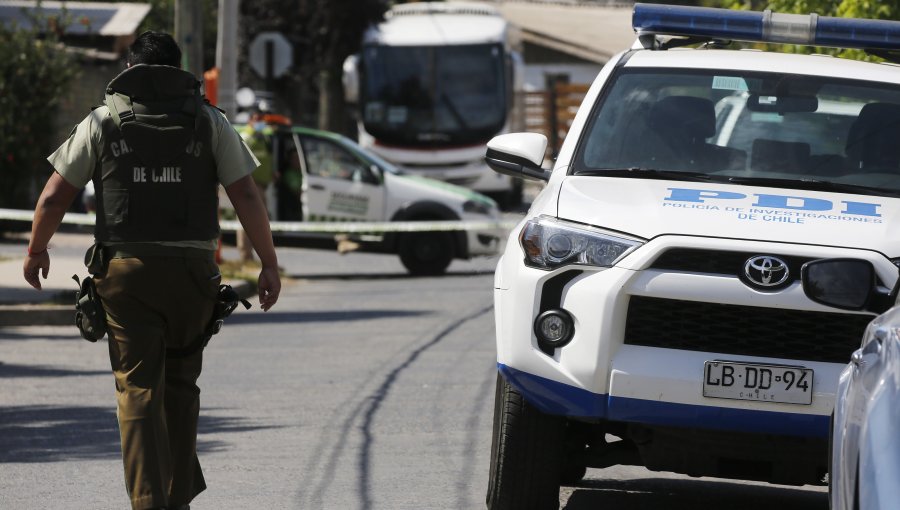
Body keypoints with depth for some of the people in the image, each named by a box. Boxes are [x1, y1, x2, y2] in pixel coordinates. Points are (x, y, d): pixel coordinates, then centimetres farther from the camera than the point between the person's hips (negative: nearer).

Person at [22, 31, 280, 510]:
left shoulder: (103, 121, 5)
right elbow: (246, 196, -1)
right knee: (180, 382, 18)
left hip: (126, 272, -1)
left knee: (138, 389, -2)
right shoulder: (208, 121, 6)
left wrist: (36, 250, 21)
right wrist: (269, 264, 3)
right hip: (191, 272, 1)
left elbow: (54, 196, 5)